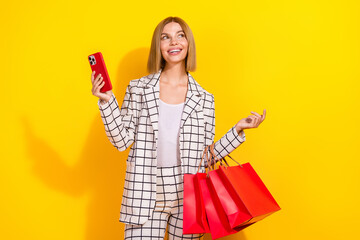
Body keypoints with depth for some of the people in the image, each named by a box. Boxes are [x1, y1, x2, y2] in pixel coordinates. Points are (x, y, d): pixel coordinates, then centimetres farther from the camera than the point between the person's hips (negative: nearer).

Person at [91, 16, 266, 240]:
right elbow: (122, 140, 0)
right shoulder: (138, 89, 4)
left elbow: (206, 155, 6)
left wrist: (238, 129, 1)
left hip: (188, 195, 1)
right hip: (145, 193, -1)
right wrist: (107, 101, -9)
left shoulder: (204, 99, 6)